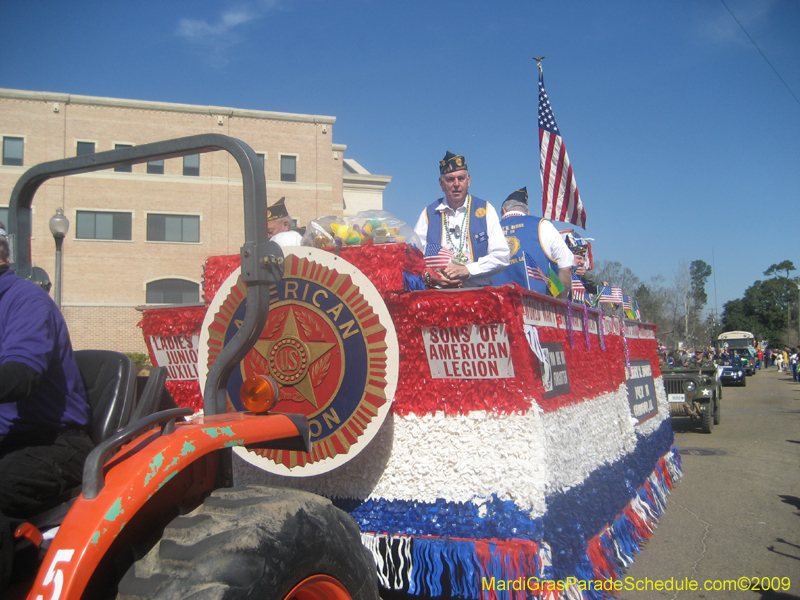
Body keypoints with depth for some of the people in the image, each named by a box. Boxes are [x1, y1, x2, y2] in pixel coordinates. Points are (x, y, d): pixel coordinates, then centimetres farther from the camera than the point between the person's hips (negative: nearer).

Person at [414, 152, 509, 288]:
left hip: (478, 292, 0)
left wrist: (467, 270, -9)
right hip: (437, 295, 0)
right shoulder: (429, 214, 14)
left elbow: (501, 256, 3)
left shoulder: (485, 210, 11)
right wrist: (431, 277, -10)